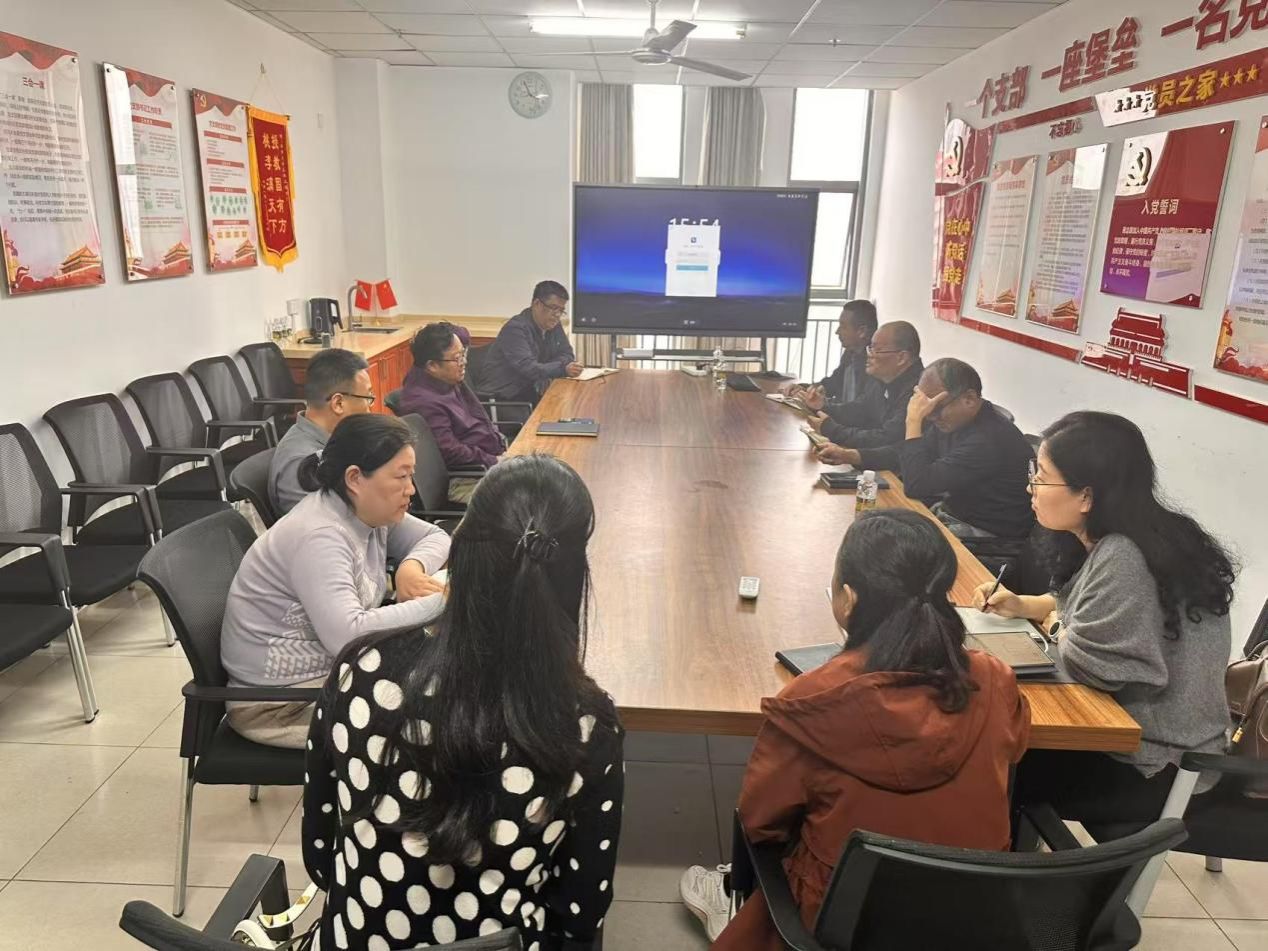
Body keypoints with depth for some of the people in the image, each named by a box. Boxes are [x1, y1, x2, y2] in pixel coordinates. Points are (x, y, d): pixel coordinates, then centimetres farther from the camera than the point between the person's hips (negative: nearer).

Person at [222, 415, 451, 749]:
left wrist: (412, 566, -11)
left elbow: (435, 537, 11)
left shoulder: (367, 511, -1)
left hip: (333, 666, 8)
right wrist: (441, 601, -33)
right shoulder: (317, 536, -27)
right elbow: (347, 635, -37)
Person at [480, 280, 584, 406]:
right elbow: (527, 368, -29)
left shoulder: (553, 325, 7)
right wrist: (563, 369, -39)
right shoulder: (516, 328, -18)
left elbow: (567, 355, 9)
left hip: (529, 391, 8)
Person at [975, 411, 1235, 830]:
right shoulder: (1110, 542, 0)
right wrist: (1021, 605, 1)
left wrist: (1055, 627, -6)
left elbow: (1085, 661, -27)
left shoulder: (1123, 560, -31)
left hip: (1156, 768, -8)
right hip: (1136, 734, 8)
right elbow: (1087, 606, 17)